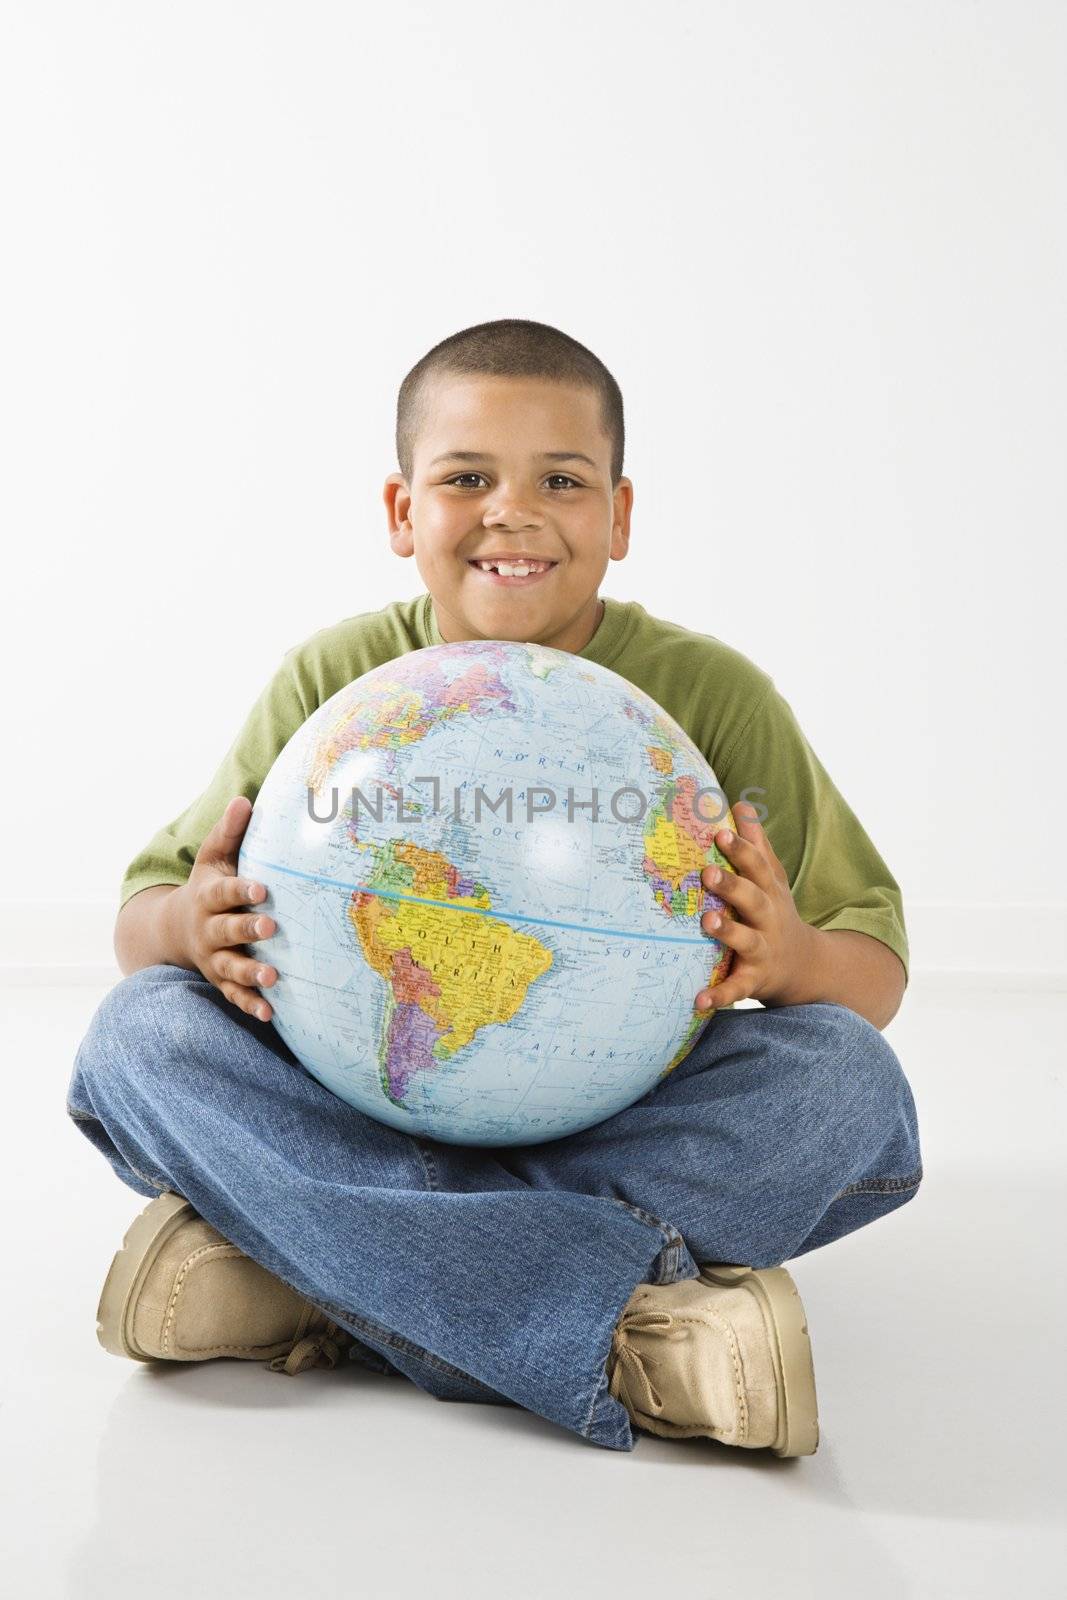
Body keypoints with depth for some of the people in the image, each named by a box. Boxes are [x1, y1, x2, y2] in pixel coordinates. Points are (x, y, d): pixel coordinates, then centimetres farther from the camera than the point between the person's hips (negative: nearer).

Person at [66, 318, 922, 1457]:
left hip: (620, 1126, 0)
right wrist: (194, 924, -22)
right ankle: (633, 1332, -34)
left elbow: (874, 967, -1)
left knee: (849, 1084, -26)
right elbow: (142, 920, 3)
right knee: (137, 1033, -23)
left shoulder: (711, 695, -3)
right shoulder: (330, 683, -1)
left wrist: (789, 957, -26)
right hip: (360, 1115, 1)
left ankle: (306, 1266, -29)